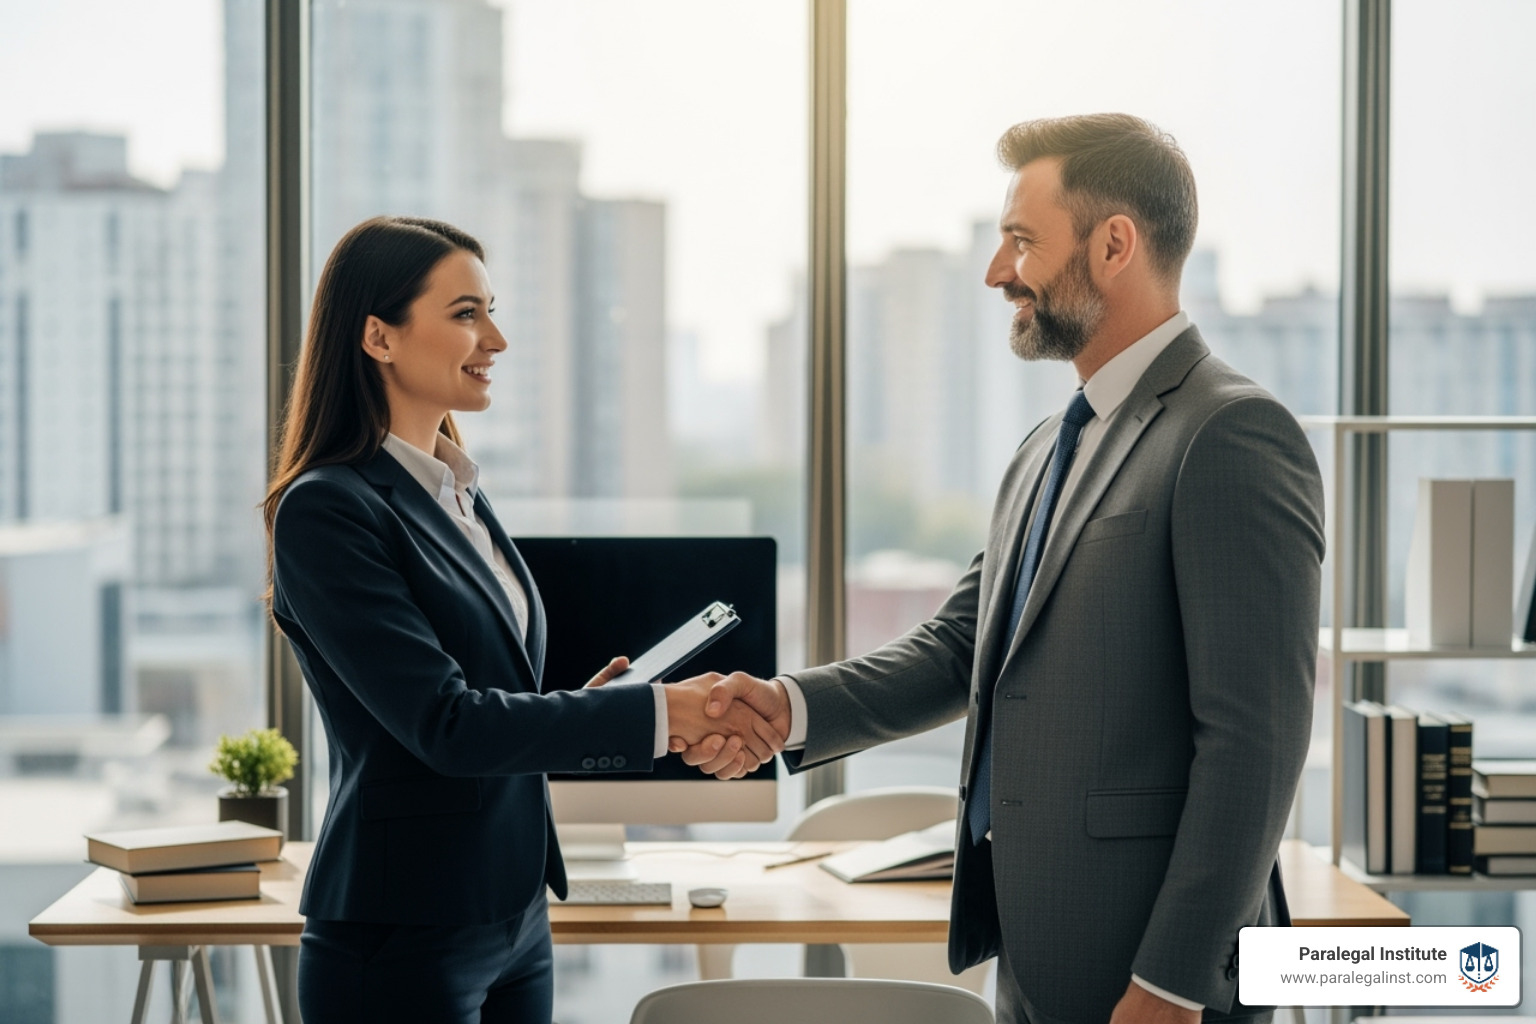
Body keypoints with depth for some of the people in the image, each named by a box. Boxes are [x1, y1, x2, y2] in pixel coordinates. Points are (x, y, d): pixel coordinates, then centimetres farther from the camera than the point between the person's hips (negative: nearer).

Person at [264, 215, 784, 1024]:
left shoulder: (458, 493, 12)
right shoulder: (326, 511, -14)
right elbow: (444, 725, -20)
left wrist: (583, 707, 0)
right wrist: (657, 713, -19)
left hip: (512, 922, 8)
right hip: (403, 946, -8)